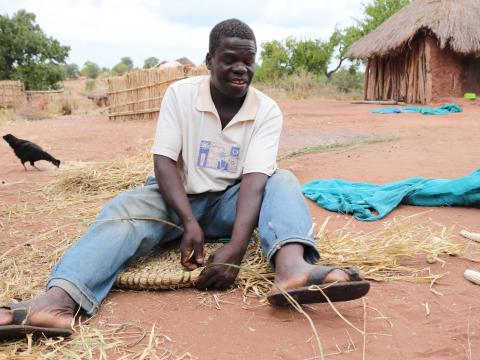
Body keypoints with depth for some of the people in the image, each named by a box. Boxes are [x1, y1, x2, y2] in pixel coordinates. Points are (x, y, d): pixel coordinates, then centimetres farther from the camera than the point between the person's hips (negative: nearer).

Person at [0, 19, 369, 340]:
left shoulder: (267, 111, -10)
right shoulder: (180, 94, -8)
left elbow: (255, 178, -23)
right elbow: (164, 161, -15)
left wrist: (236, 248, -38)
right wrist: (189, 223, -30)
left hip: (229, 202, 1)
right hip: (178, 197, 0)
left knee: (283, 181, -25)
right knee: (125, 208, -29)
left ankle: (292, 268, -55)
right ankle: (57, 300, -53)